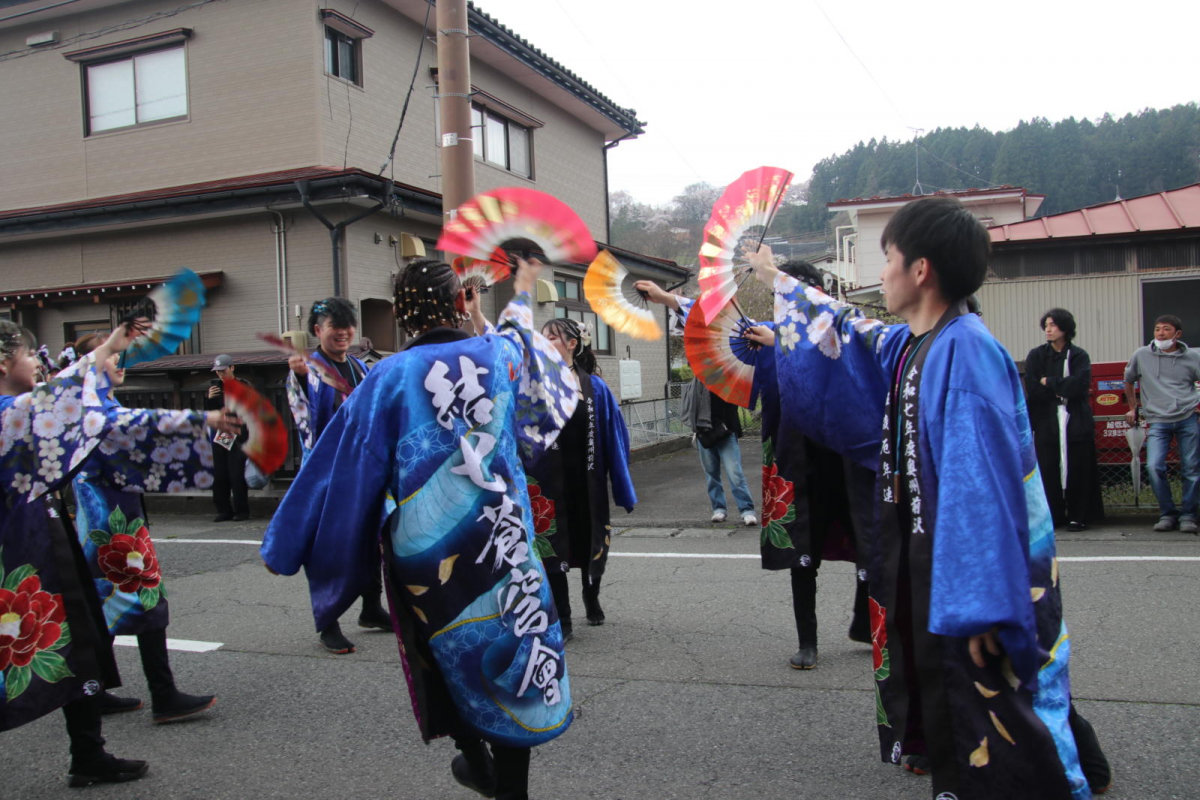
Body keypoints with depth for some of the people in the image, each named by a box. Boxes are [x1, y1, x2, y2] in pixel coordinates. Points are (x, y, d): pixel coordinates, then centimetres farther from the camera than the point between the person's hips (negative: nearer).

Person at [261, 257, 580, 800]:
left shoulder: (388, 379, -9)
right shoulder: (498, 355, -3)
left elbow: (345, 472, -7)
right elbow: (519, 332, 24)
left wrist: (287, 548, 3)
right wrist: (522, 294, 45)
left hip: (419, 549, -1)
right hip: (499, 539, 1)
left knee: (444, 647, 21)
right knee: (506, 647, 12)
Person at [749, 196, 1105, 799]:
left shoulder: (966, 350, -21)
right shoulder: (903, 346, 6)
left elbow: (985, 486, -26)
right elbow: (841, 339, 25)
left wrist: (981, 608, -27)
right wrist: (776, 281, 31)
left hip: (963, 572, -9)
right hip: (922, 566, 9)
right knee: (938, 703, 21)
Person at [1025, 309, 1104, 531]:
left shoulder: (1079, 355, 5)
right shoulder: (1036, 355, 7)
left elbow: (1080, 385, -11)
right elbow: (1032, 389, -4)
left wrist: (1049, 383, -7)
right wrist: (1062, 388, -8)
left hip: (1076, 423, 0)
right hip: (1046, 422, 1)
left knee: (1077, 469, 0)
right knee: (1048, 471, -1)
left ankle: (1077, 517, 10)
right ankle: (1053, 516, 9)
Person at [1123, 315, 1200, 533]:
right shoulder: (1141, 355, 7)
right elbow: (1128, 381, 22)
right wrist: (1133, 408, 22)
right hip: (1157, 422, 0)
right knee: (1154, 466, -14)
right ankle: (1167, 513, 3)